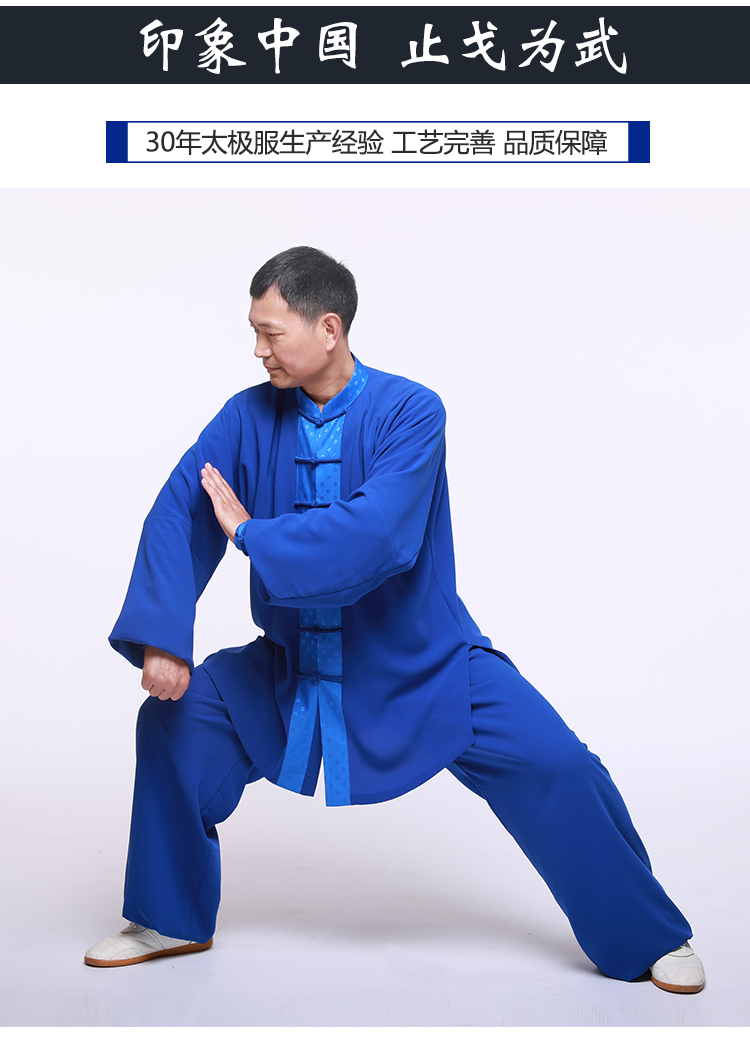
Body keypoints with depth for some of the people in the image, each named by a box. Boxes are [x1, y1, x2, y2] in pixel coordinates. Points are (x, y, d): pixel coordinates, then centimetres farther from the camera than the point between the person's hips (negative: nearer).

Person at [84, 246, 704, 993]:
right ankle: (171, 920, 15)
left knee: (555, 764, -15)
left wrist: (250, 531, -25)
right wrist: (163, 637, -26)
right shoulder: (250, 417, -8)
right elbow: (178, 513, -14)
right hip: (293, 668, 4)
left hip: (422, 666, -3)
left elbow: (372, 538, -33)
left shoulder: (408, 413, -20)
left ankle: (646, 940, 9)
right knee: (174, 718, -7)